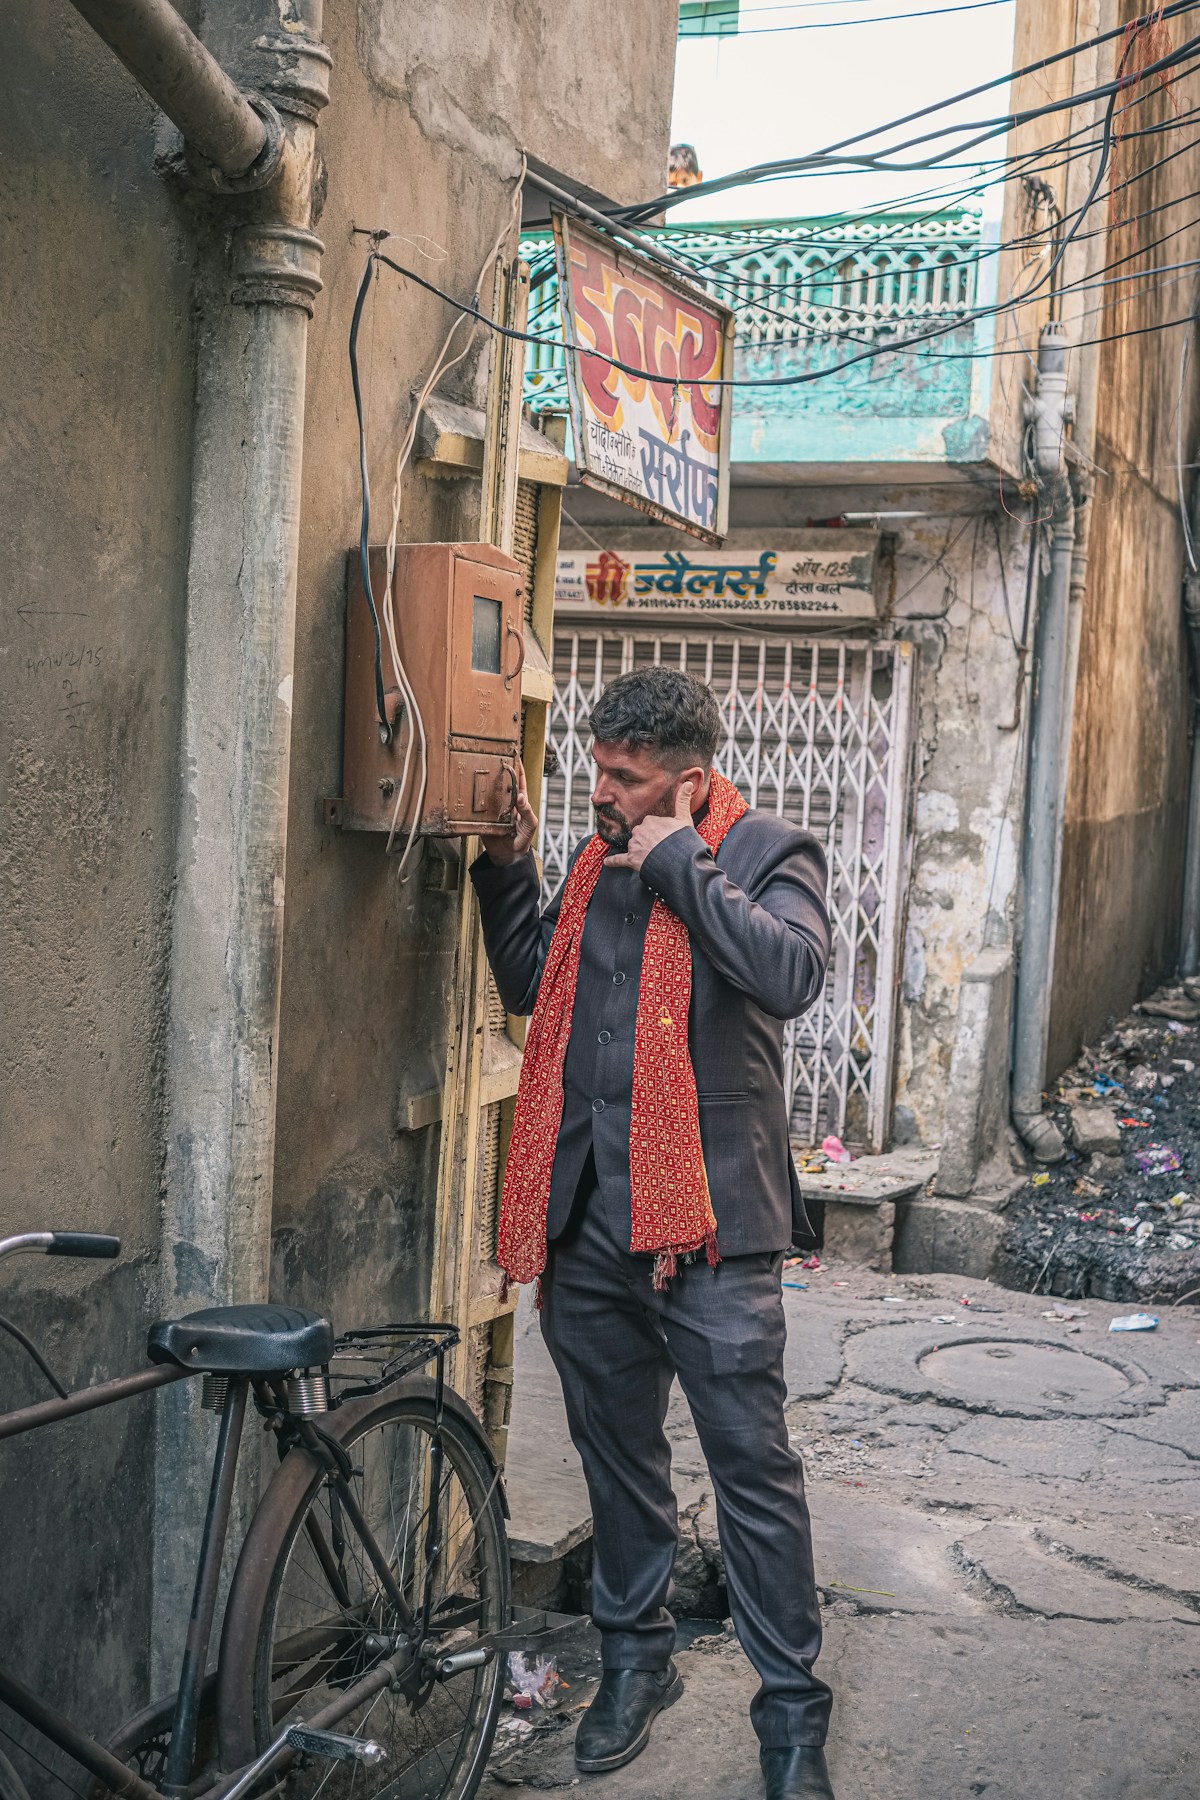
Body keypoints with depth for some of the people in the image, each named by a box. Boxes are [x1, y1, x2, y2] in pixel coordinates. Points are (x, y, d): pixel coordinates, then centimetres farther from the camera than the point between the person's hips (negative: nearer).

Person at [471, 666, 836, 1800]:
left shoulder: (765, 854, -4)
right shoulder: (598, 862, 13)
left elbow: (792, 973, -23)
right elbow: (525, 985, 20)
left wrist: (680, 864, -17)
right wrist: (507, 868, 8)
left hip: (707, 1213, -6)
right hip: (588, 1218, 6)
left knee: (751, 1465, 0)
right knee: (616, 1451, 18)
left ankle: (791, 1708, 13)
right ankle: (635, 1659, 35)